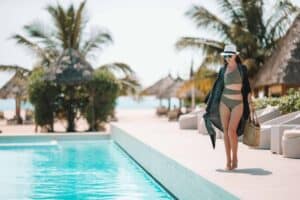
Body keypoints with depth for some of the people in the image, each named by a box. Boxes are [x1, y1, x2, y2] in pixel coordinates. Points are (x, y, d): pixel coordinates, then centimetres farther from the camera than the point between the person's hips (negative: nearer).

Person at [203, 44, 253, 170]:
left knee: (232, 130, -15)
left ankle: (235, 157, 3)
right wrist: (210, 103, 8)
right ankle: (228, 161, 6)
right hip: (224, 102, 2)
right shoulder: (223, 70, 7)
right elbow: (217, 87, 11)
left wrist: (250, 103, -2)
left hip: (238, 103, -2)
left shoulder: (242, 69, 2)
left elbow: (247, 86, 3)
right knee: (225, 130, 0)